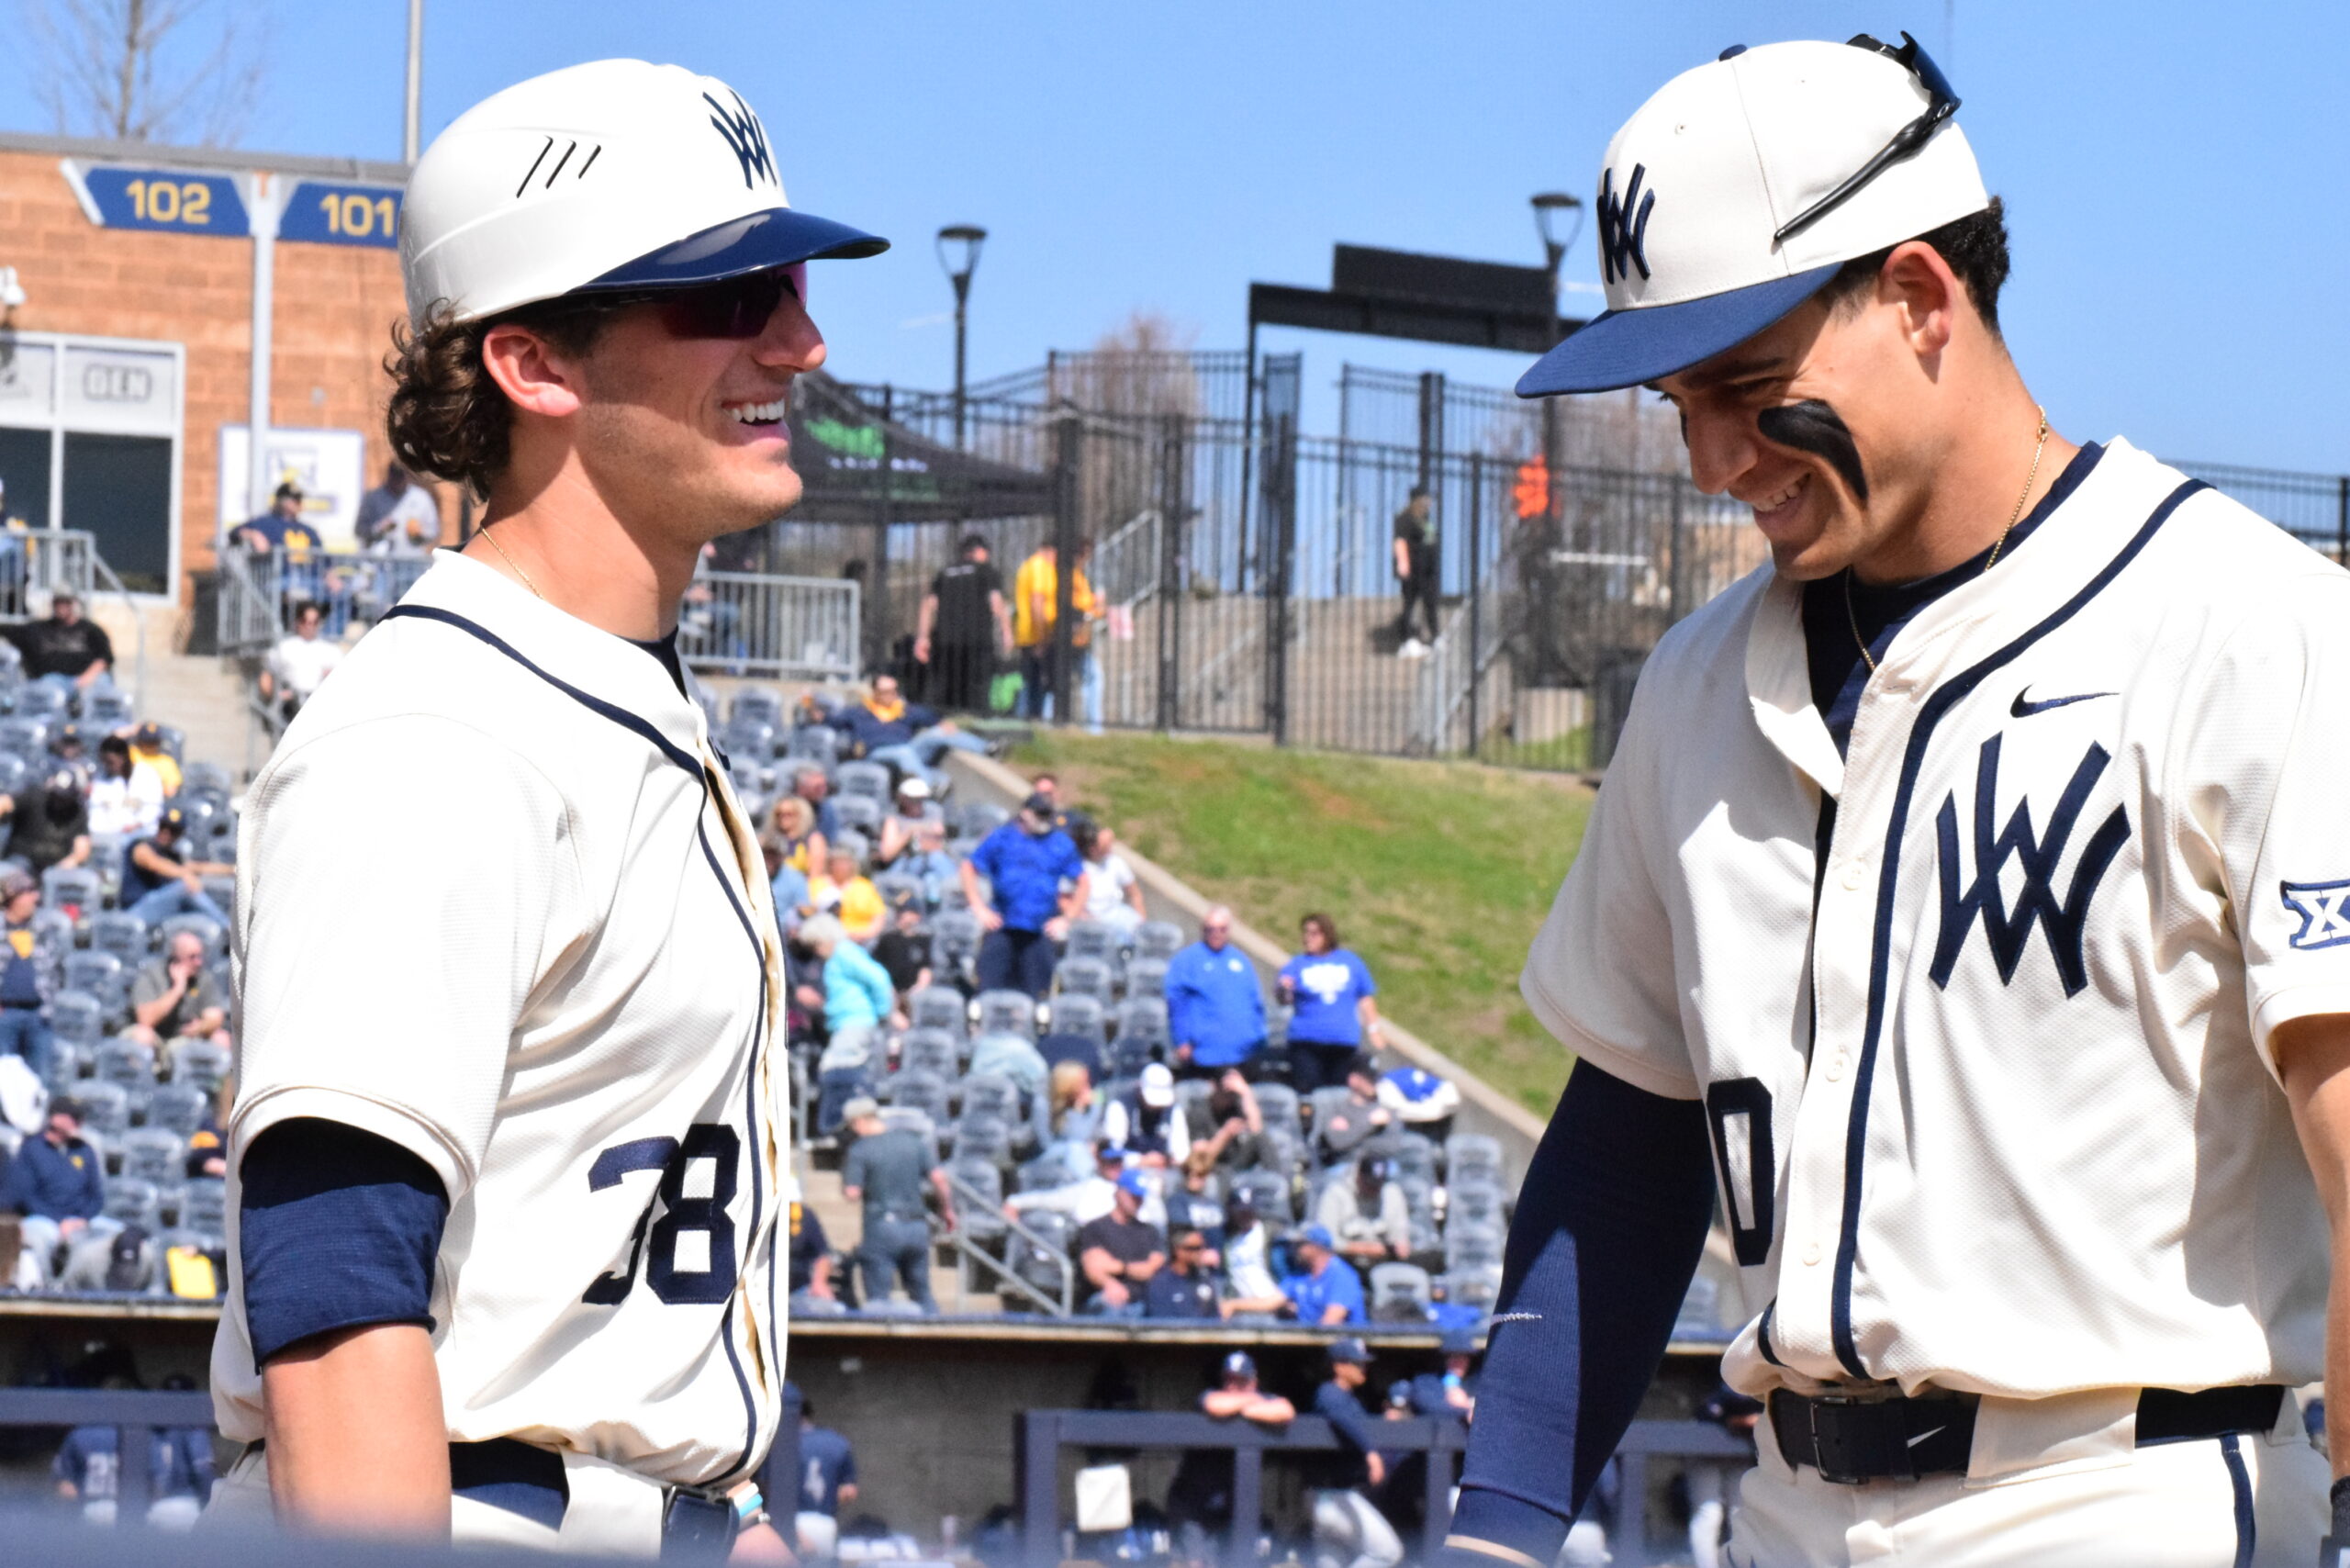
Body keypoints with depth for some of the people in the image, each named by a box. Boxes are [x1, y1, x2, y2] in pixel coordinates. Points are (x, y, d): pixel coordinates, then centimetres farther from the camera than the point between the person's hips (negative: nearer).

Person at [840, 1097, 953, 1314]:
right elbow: (938, 1178, 4)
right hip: (916, 1227, 5)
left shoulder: (859, 1150, -7)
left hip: (882, 1225, -5)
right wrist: (947, 1209, 17)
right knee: (922, 1294, 14)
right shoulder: (911, 1141, 8)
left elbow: (852, 1194, -11)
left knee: (877, 1299, -1)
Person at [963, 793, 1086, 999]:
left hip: (1040, 929, 1)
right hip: (1002, 927, -1)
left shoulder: (1061, 844, 8)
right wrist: (980, 908, 0)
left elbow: (1082, 882, 14)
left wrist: (1067, 919, 4)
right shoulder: (1002, 838, 5)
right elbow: (969, 869, 10)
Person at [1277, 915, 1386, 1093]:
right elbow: (1285, 1000, -7)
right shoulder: (1297, 965, 5)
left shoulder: (1351, 962, 10)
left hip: (1344, 1042, 1)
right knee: (1306, 1091, -11)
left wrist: (1373, 1027, 15)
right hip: (1306, 1041, -1)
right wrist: (1284, 990, -28)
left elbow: (1365, 998, 18)